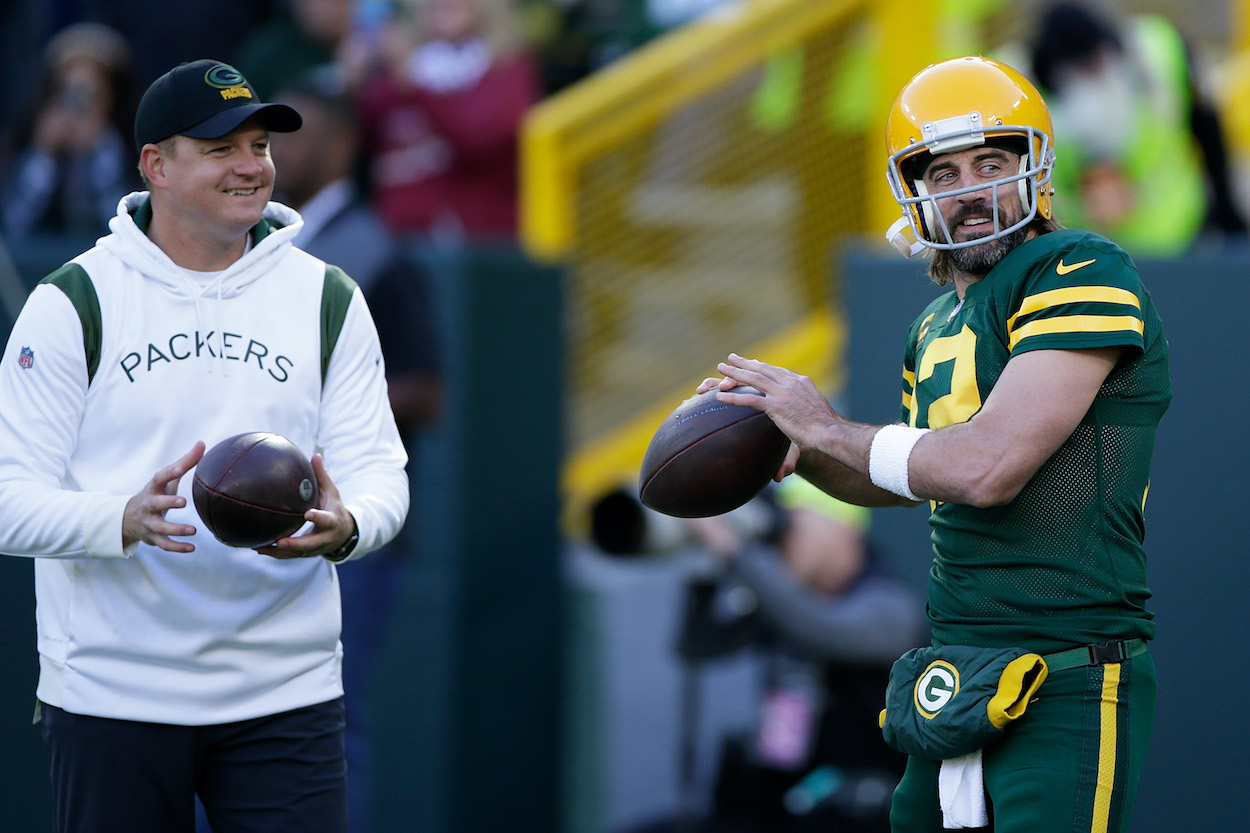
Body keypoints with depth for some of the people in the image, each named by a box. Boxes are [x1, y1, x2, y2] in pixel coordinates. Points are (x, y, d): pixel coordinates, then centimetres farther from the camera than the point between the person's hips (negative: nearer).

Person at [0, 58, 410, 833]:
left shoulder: (328, 299, 9)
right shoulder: (72, 303, -1)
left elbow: (379, 470, 4)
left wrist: (346, 527, -20)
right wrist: (127, 521, -25)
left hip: (286, 690, 2)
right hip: (112, 692, -2)